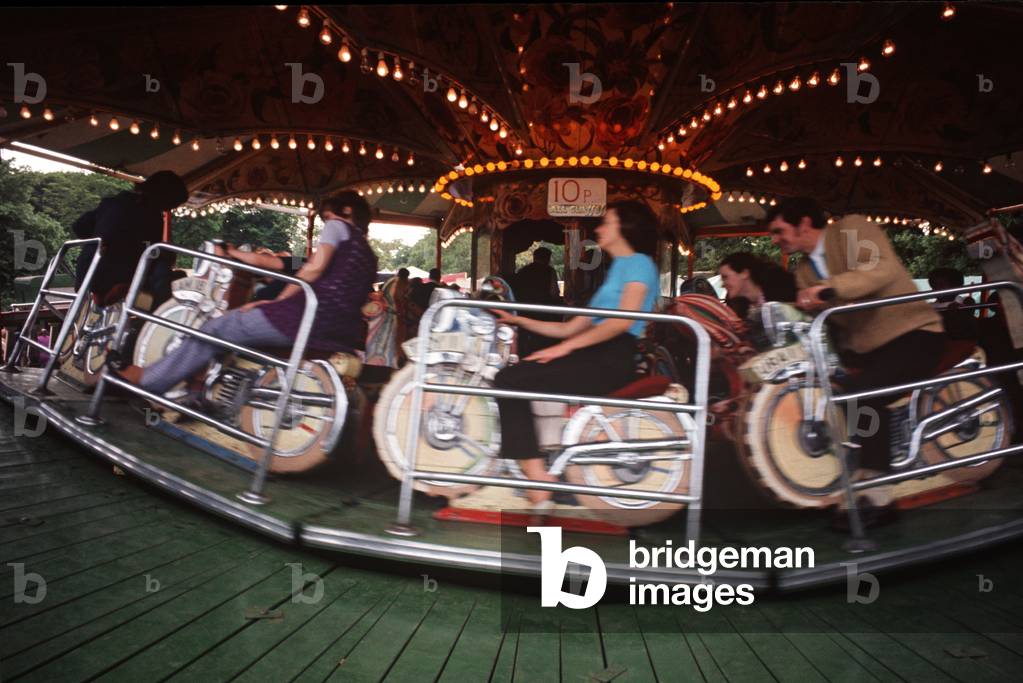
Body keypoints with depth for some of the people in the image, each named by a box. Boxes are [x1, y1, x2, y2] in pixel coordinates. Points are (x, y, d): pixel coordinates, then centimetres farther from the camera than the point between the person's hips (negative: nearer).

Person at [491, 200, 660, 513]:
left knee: (511, 381, -18)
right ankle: (537, 485, -11)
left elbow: (624, 320, -16)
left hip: (613, 360, -9)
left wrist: (565, 347, -18)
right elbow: (570, 328, 24)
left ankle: (538, 481, -20)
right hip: (593, 357, 9)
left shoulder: (638, 263, 2)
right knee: (508, 378, -5)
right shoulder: (616, 269, 29)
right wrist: (519, 319, 17)